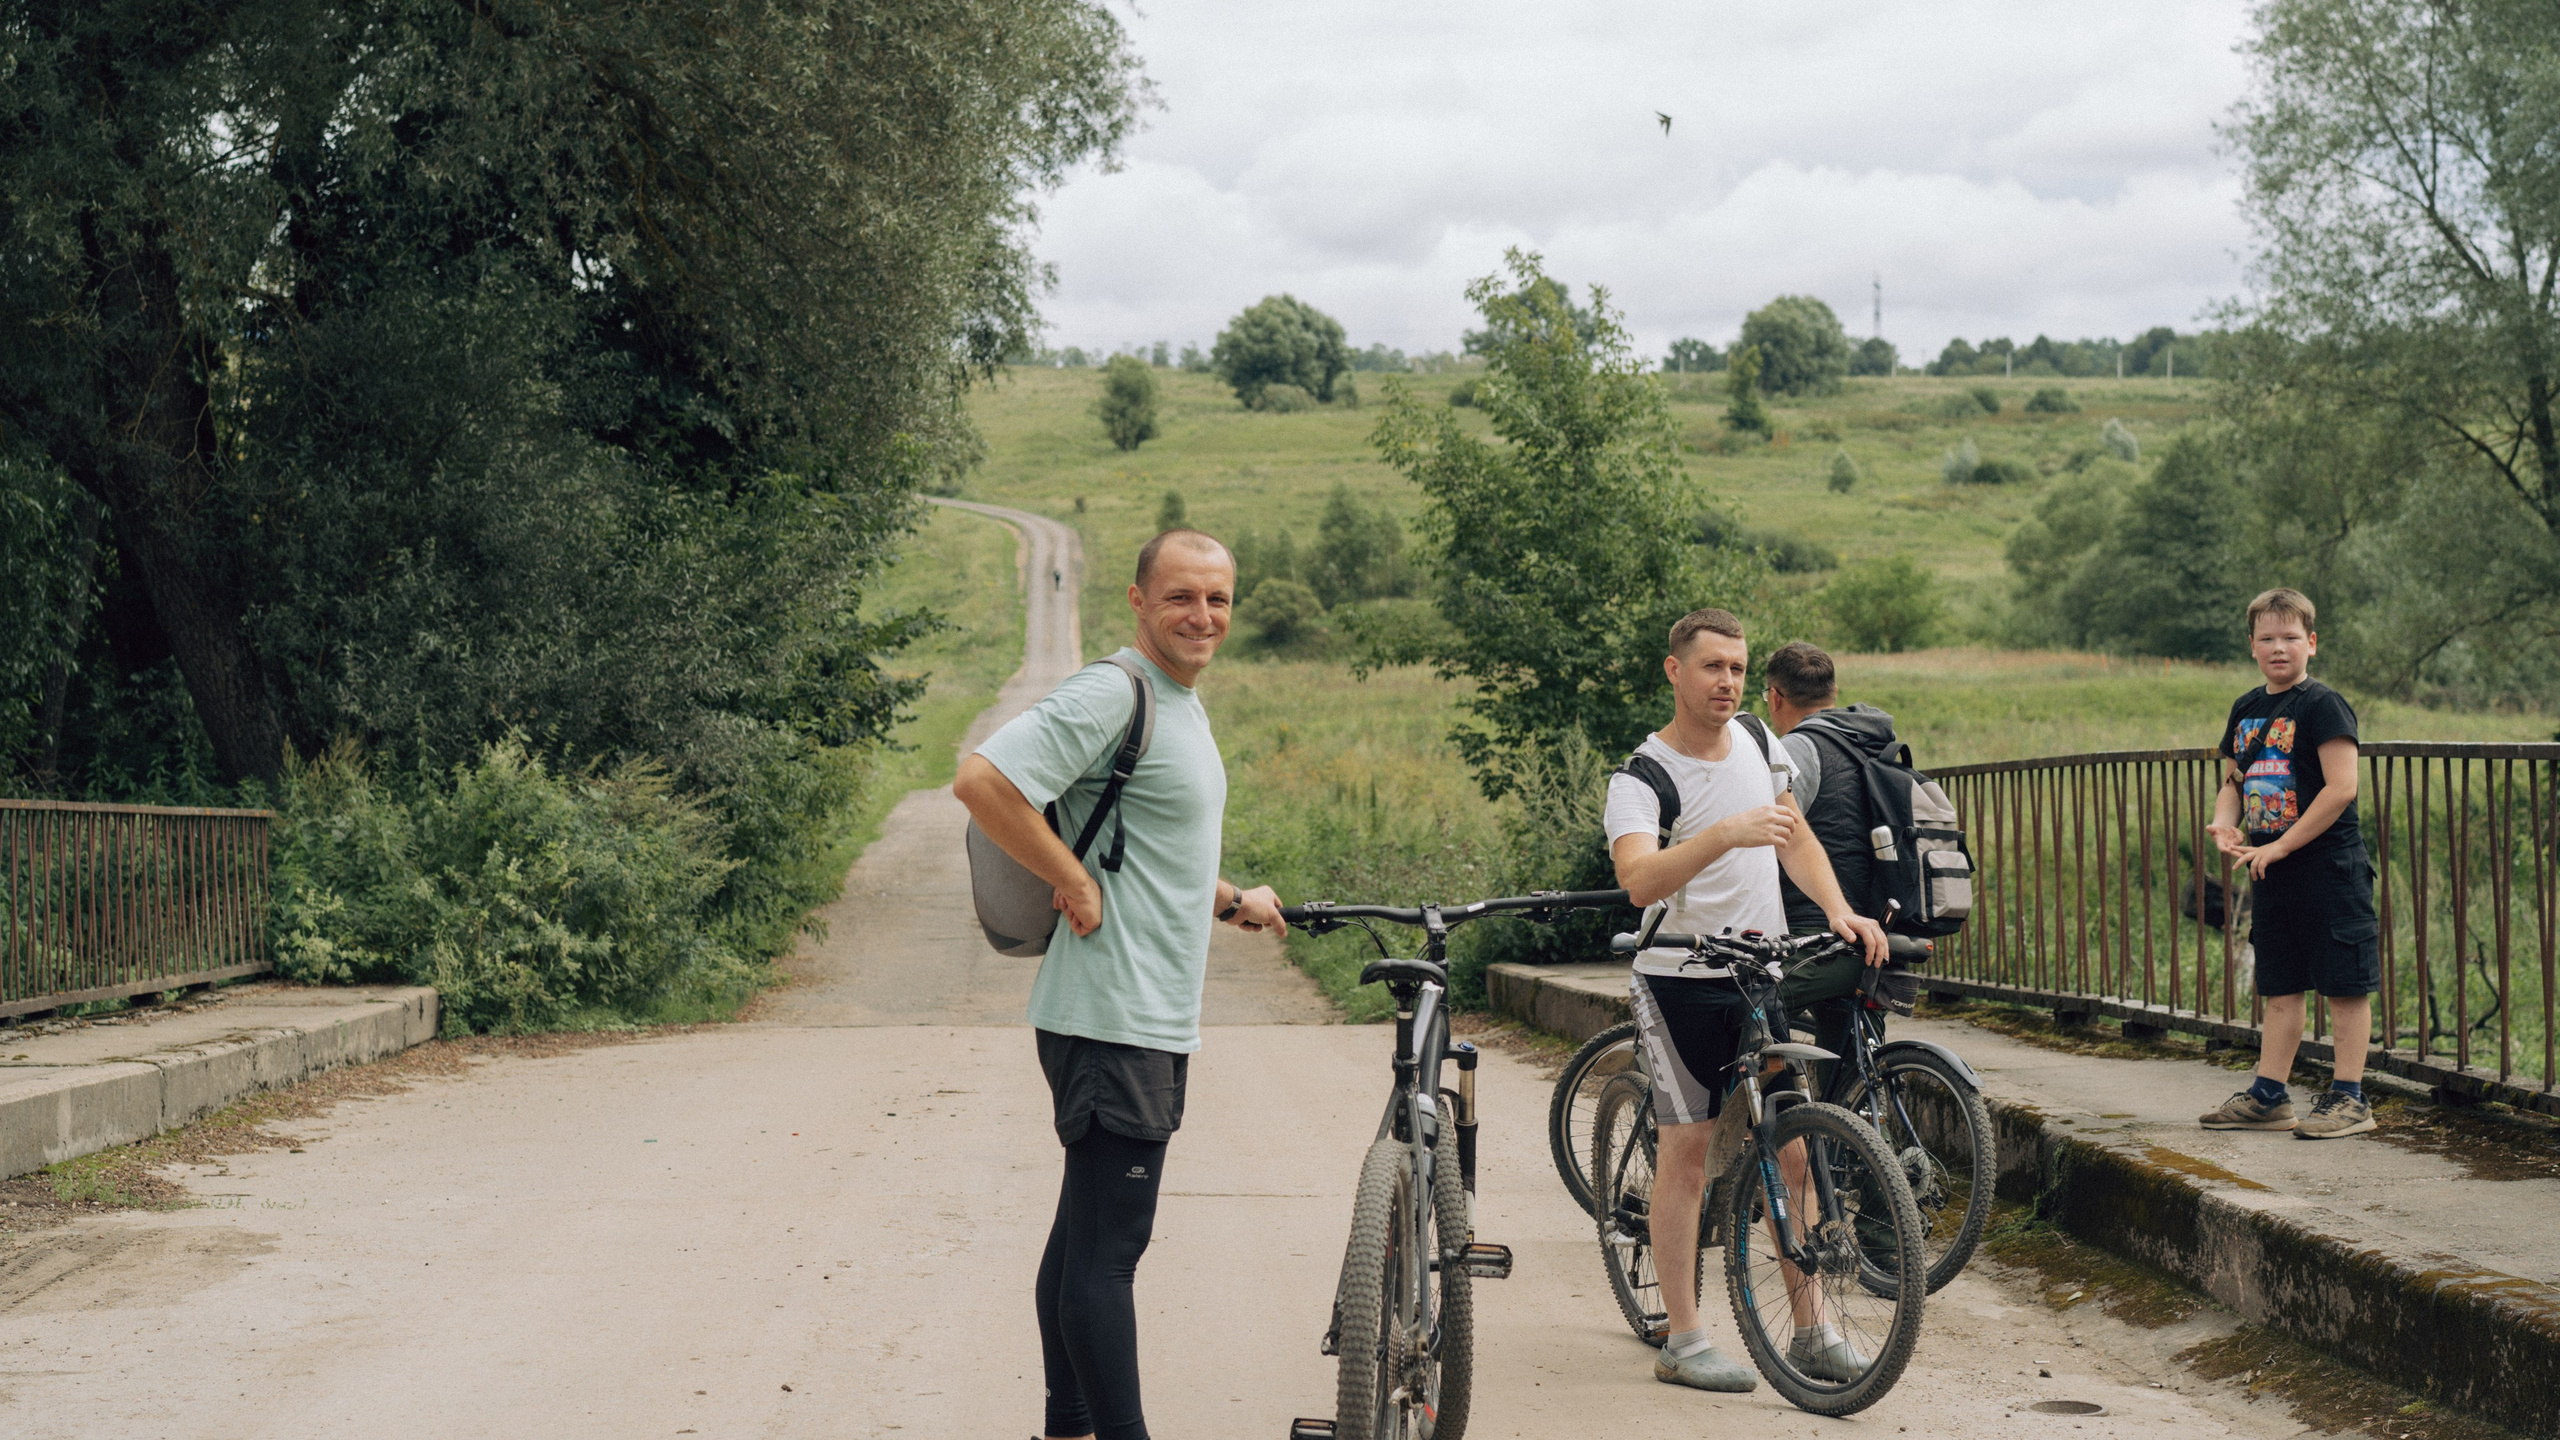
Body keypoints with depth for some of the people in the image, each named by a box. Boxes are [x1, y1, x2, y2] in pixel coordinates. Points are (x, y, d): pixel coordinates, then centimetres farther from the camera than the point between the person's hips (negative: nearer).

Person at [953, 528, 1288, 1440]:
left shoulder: (1183, 704, 18)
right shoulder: (1112, 694, -14)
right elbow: (982, 781, -25)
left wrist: (1228, 901, 20)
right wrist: (1075, 884, -19)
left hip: (1156, 1022, 10)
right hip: (1114, 1017, -10)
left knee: (1088, 1235, 15)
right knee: (1107, 1245, -9)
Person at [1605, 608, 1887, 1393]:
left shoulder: (1758, 743, 7)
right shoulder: (1641, 775, -13)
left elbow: (1795, 839, 15)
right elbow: (1639, 878, -29)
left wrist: (1840, 910, -2)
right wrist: (1725, 834, -43)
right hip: (1681, 980, -5)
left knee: (1792, 1147, 3)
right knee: (1687, 1149, -5)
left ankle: (1813, 1330, 10)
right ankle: (1682, 1342, 2)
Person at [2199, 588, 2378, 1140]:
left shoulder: (2322, 705, -11)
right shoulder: (2246, 710, 12)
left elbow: (2341, 789, -18)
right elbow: (2233, 783, 22)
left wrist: (2278, 847, -16)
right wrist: (2225, 825, -1)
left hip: (2328, 866, -7)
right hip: (2273, 874, 7)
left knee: (2345, 985, -2)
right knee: (2280, 985, 12)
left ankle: (2349, 1098, 2)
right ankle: (2269, 1095, 17)